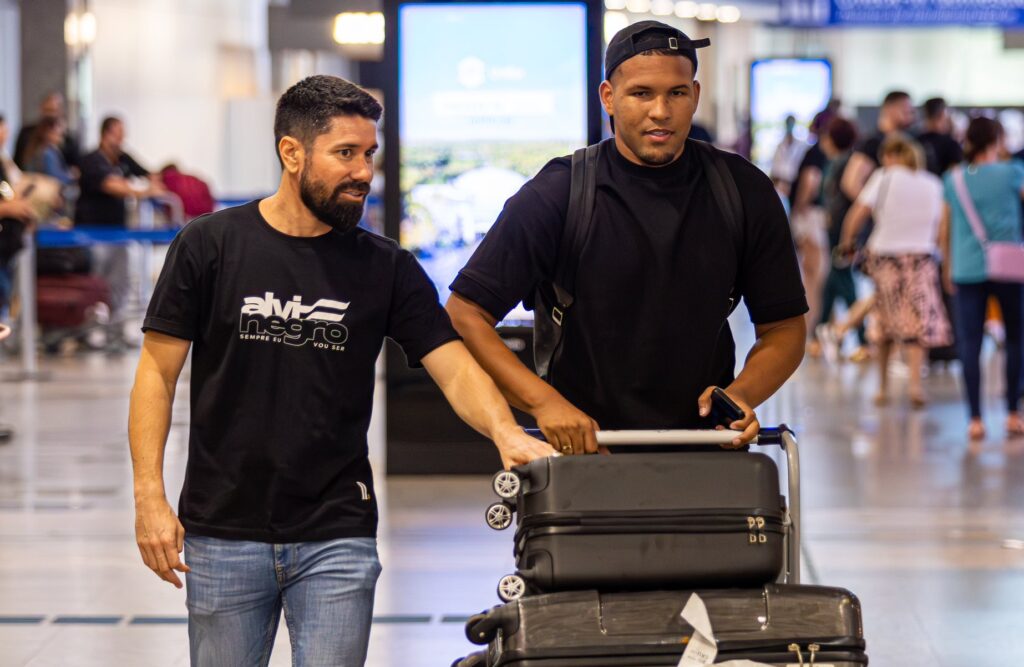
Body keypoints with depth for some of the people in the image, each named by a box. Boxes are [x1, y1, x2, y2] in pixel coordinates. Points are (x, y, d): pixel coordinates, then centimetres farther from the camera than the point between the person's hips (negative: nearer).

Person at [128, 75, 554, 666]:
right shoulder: (210, 246, -1)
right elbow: (159, 373, 0)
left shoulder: (387, 268, 3)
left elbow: (455, 368, -4)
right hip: (223, 532, -1)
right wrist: (150, 496, -8)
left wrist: (505, 432, -24)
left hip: (338, 535, 1)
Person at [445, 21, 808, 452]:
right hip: (581, 450, -2)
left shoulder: (745, 193, 6)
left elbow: (784, 327, 13)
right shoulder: (555, 195, -3)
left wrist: (741, 393, -8)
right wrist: (543, 400, -17)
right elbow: (465, 315, -4)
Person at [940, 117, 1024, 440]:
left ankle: (975, 419, -3)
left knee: (970, 344, 1)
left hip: (966, 270, 2)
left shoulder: (954, 179, 6)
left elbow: (946, 229, 12)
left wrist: (947, 268, 22)